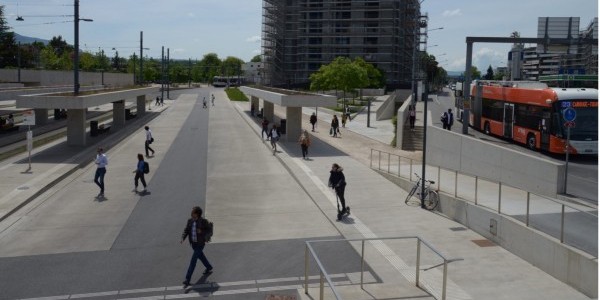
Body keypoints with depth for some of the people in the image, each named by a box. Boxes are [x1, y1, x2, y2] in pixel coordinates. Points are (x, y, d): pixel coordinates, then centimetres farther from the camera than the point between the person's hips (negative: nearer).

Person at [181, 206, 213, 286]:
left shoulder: (203, 221, -18)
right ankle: (209, 267, 50)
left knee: (193, 260, -7)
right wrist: (182, 238, -22)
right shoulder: (190, 221, -3)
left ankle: (187, 279, -3)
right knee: (201, 256, 25)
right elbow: (186, 230, -6)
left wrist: (202, 231, -26)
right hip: (193, 243, 6)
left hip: (200, 244, -6)